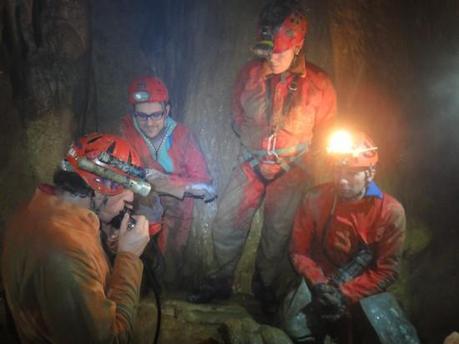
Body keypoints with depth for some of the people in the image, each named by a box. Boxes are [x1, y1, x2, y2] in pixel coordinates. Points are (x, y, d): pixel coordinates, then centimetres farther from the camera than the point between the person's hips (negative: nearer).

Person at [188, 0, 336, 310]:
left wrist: (296, 166, -6)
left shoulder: (319, 85, -11)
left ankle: (266, 288, 28)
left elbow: (324, 135, 0)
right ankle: (221, 281, 21)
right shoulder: (250, 74, -7)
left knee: (278, 232, 5)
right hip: (252, 163, 2)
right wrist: (256, 147, -1)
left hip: (292, 170, -2)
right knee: (226, 222, 0)